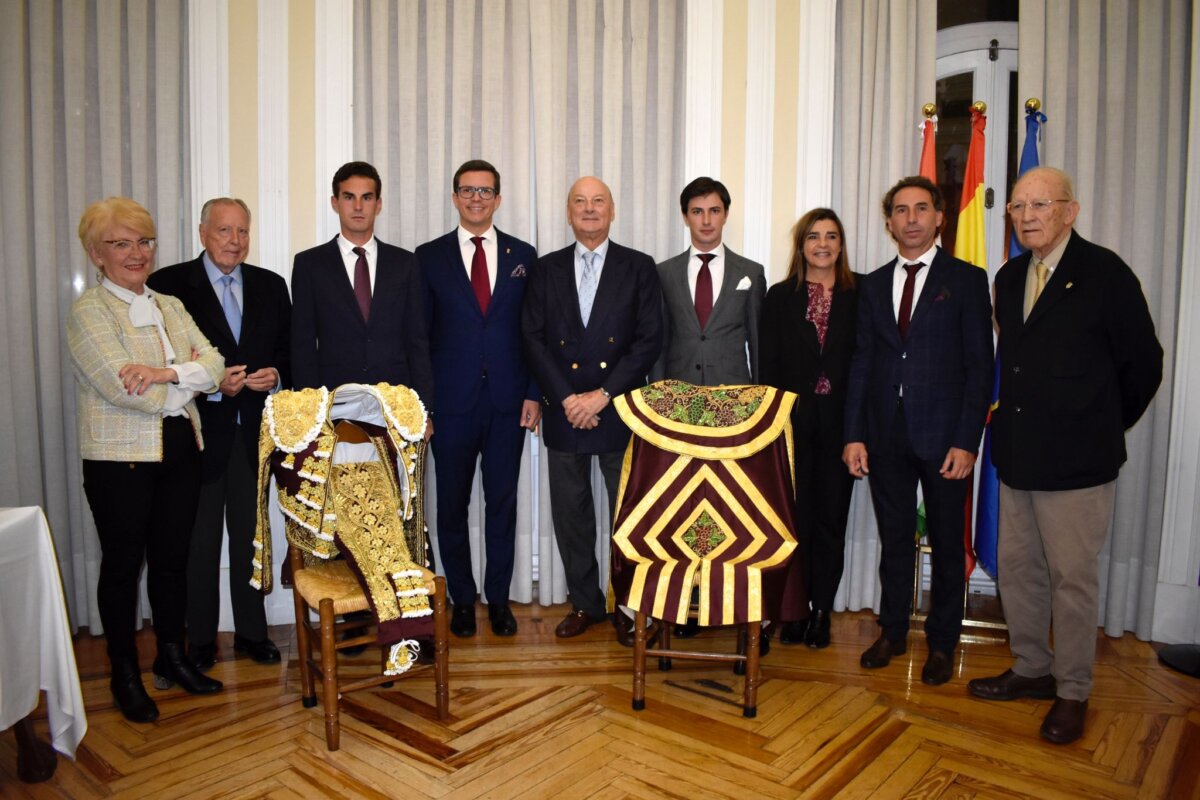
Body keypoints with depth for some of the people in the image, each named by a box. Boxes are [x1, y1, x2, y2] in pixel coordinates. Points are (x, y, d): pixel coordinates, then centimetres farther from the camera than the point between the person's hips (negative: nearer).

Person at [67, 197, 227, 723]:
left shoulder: (169, 306, 12)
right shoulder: (89, 311, -7)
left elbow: (215, 365, -1)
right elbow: (123, 389, -19)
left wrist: (165, 373, -19)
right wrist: (189, 375, -8)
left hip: (179, 449, 5)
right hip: (120, 458, -5)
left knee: (172, 558, 14)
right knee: (123, 564, 8)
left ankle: (173, 658, 30)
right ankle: (125, 674, 23)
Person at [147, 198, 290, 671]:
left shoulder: (271, 286, 8)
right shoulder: (169, 285, -4)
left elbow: (289, 352, 10)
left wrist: (276, 376, -11)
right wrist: (211, 383, -19)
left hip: (254, 431, 3)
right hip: (198, 431, -3)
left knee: (251, 535, 13)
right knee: (200, 539, 9)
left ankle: (252, 632, 26)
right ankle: (200, 640, 24)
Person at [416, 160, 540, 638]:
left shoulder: (523, 256, 7)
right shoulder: (429, 257, 4)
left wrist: (534, 394, -1)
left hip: (508, 401, 1)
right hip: (451, 401, 0)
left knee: (502, 503, 8)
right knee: (452, 504, 8)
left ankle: (499, 598, 23)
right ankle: (462, 598, 24)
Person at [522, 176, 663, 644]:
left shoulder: (639, 268, 3)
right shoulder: (547, 269, 9)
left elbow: (650, 339, -5)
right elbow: (533, 338, 2)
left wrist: (603, 394, -12)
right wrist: (566, 399, -9)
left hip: (620, 411, -2)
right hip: (563, 411, 2)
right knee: (571, 513, 9)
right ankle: (584, 603, 25)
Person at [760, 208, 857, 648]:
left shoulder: (858, 297, 5)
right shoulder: (780, 297, 6)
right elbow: (768, 366, 2)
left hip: (838, 424, 1)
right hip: (792, 422, 0)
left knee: (831, 520, 7)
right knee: (794, 518, 2)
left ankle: (822, 612, 20)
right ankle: (793, 611, 15)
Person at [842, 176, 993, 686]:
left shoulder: (966, 280, 0)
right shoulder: (873, 285, 10)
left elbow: (979, 366, -5)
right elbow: (861, 363, 8)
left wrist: (966, 441, -12)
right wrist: (854, 434, 1)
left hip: (944, 435, -3)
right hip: (886, 435, 3)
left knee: (947, 543, 10)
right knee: (894, 539, 13)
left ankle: (942, 643, 25)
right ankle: (892, 633, 29)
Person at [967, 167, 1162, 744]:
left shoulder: (1105, 274, -8)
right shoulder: (1009, 278, 11)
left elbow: (1142, 365, -3)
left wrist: (1103, 429, 6)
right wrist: (1016, 421, 11)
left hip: (1076, 460, -6)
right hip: (1017, 456, 6)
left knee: (1072, 578, 3)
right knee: (1017, 567, 14)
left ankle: (1072, 692, 20)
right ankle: (1031, 669, 31)